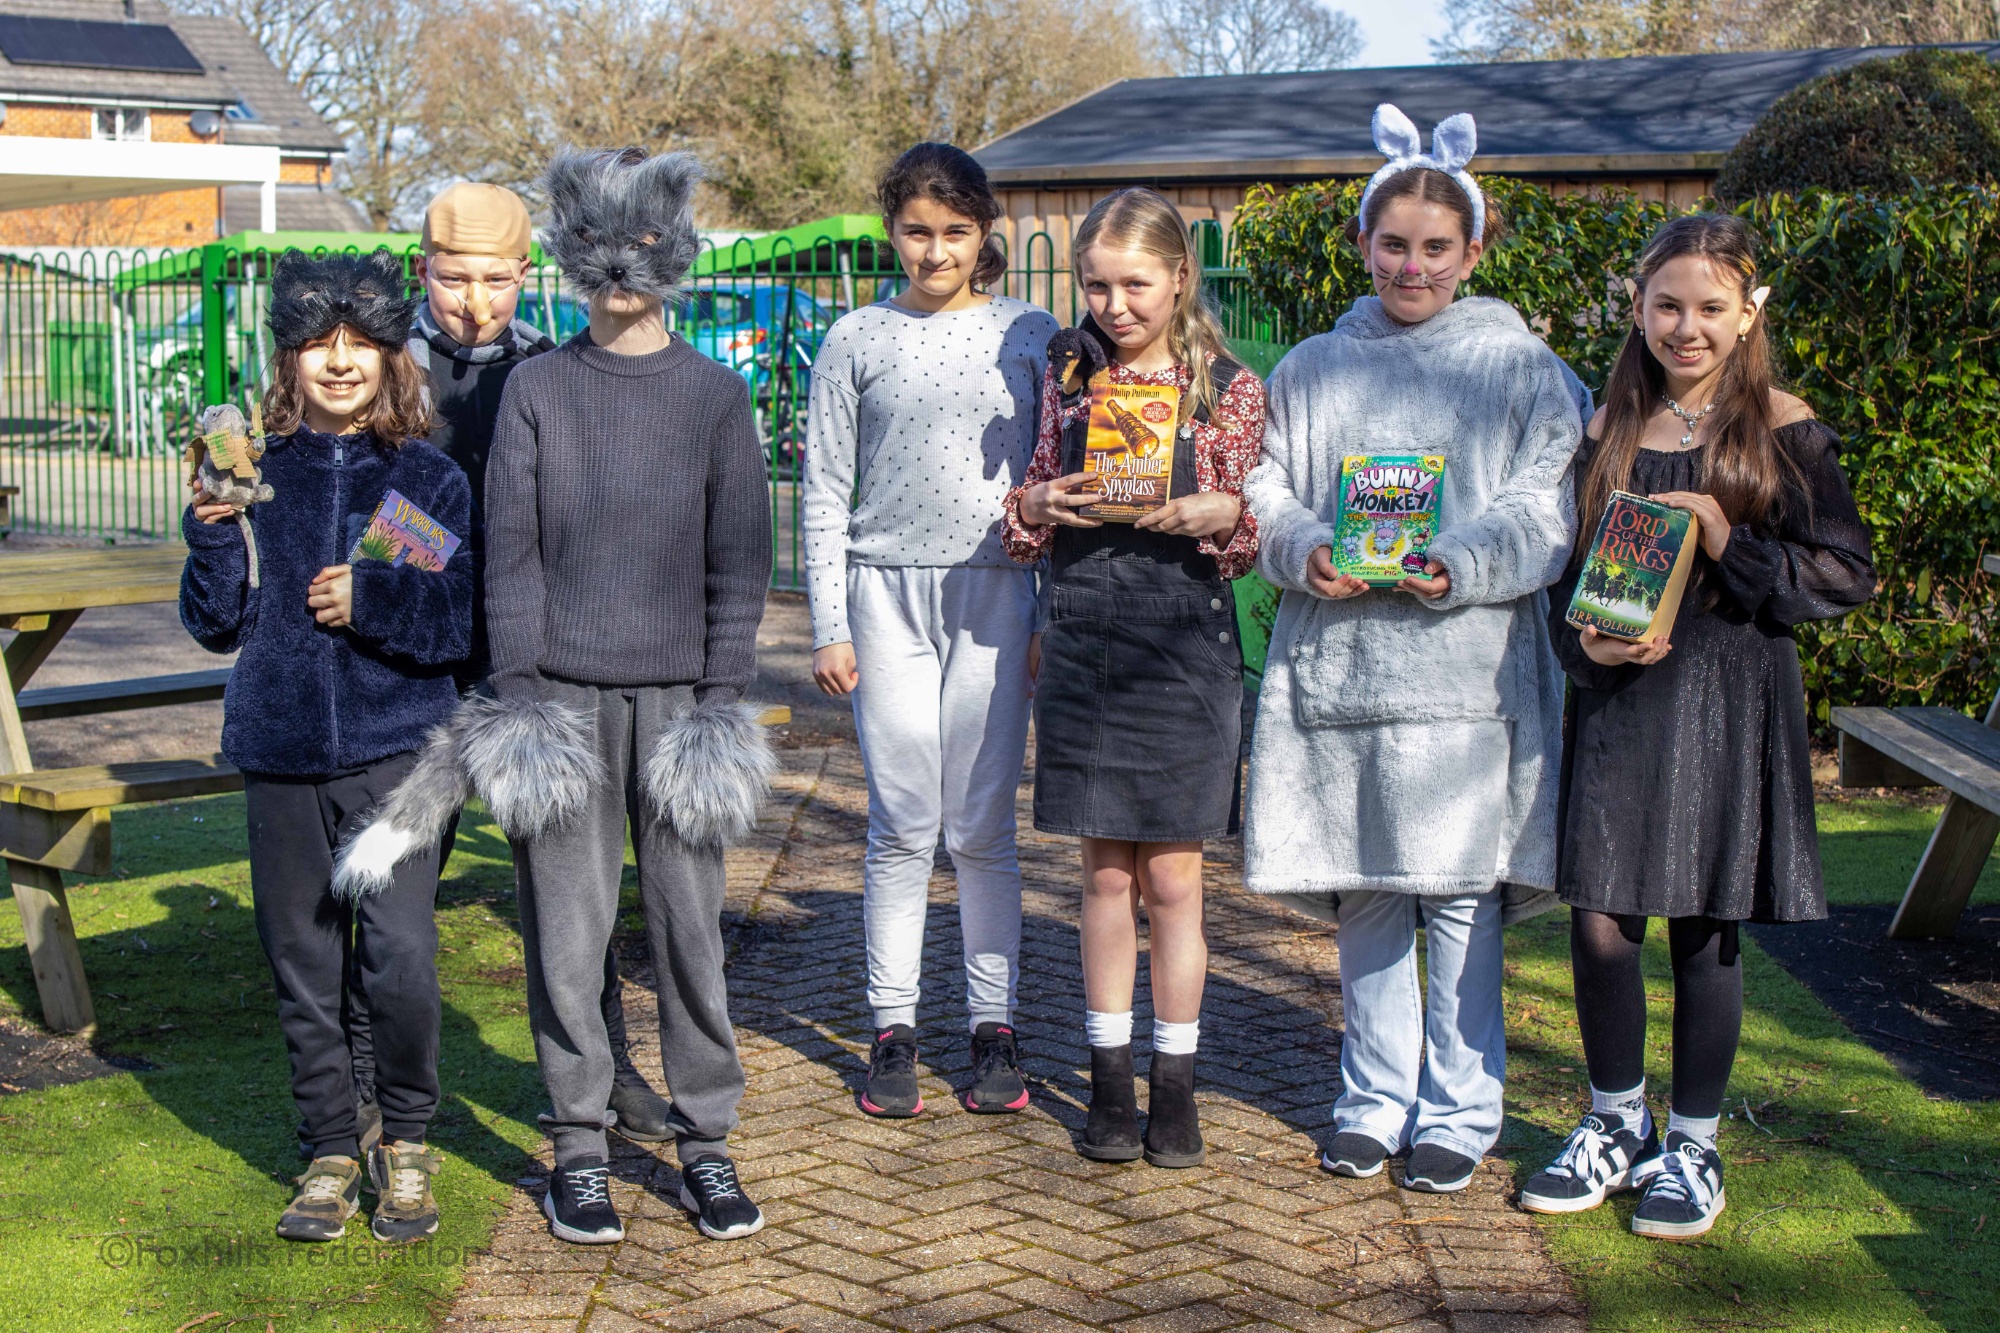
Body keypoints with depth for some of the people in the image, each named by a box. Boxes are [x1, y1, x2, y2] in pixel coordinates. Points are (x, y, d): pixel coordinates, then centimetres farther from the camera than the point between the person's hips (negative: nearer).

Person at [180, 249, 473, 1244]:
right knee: (304, 970, 9)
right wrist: (211, 534, -11)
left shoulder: (431, 481, 1)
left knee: (400, 961, -12)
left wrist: (374, 600, -16)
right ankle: (332, 1153, 25)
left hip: (397, 752, -2)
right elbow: (219, 627, 5)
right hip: (282, 754, 2)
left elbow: (466, 624, -1)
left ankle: (406, 1143, 11)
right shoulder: (257, 475, 4)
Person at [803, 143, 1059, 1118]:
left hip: (994, 596, 0)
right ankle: (893, 1030, 12)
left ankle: (994, 1027, 13)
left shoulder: (1030, 335, 7)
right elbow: (825, 493, 6)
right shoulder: (857, 341, 6)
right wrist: (829, 628, 1)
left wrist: (1051, 620, 1)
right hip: (888, 595, 0)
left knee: (983, 828, 2)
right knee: (901, 827, 1)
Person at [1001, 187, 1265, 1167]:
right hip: (1084, 646, 2)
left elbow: (1244, 547, 4)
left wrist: (1222, 515, -18)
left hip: (1185, 653, -2)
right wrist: (1037, 505, -9)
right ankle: (1110, 1080, 19)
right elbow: (1033, 517, 13)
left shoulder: (1226, 390, -2)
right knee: (1106, 875, 8)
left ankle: (1173, 1086, 16)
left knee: (1172, 880, 4)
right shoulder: (1067, 378, 6)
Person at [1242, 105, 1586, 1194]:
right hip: (1334, 665, 3)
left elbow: (1544, 514, -2)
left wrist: (1457, 566, -19)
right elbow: (1266, 490, 10)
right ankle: (1375, 1101, 22)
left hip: (1468, 666, -2)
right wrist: (1308, 552, -12)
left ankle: (1459, 1112, 15)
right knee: (1362, 894, 8)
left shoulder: (1522, 369, 5)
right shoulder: (1313, 367, 14)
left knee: (1459, 897, 0)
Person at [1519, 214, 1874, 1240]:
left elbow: (1847, 573, -3)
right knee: (1600, 922, 1)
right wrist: (1589, 643, -10)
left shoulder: (1783, 432, -1)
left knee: (1702, 930, 4)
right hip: (1617, 700, 2)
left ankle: (1693, 1145, 21)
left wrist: (1729, 545, -16)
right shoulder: (1609, 432, 7)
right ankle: (1616, 1125, 23)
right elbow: (1562, 574, 10)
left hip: (1730, 704, -2)